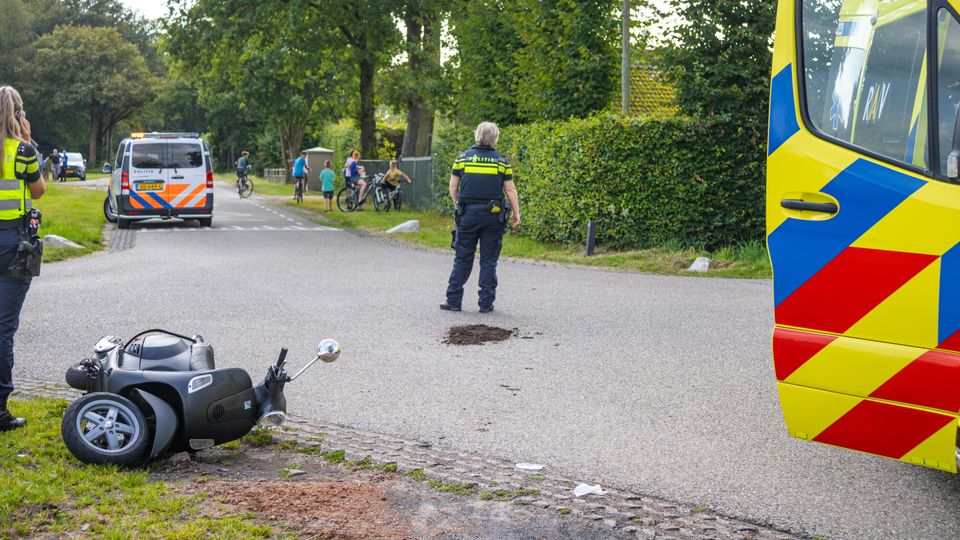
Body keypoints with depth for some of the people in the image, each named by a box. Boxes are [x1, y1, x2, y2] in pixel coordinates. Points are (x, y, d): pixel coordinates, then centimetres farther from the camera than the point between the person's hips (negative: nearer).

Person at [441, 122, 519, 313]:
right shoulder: (501, 160, -1)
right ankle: (486, 303, 7)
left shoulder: (463, 157, 2)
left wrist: (457, 205, 20)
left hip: (467, 213, 1)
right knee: (489, 260, 7)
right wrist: (516, 213, 8)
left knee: (462, 258, 9)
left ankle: (453, 300, 9)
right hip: (492, 216, -1)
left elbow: (453, 186, 5)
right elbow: (510, 189, 0)